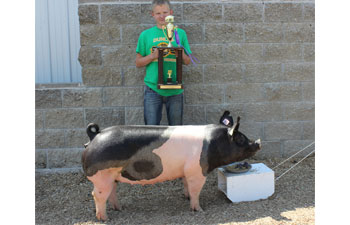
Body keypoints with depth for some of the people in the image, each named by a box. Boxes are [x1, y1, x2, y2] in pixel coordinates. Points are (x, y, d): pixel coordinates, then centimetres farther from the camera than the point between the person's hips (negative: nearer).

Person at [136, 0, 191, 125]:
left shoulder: (180, 33, 7)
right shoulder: (146, 35, 6)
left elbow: (187, 62, 11)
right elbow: (138, 63, 7)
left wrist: (182, 54, -11)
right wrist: (152, 56, -11)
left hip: (175, 90, 1)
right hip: (153, 89, -1)